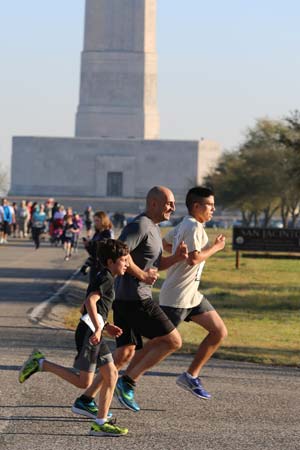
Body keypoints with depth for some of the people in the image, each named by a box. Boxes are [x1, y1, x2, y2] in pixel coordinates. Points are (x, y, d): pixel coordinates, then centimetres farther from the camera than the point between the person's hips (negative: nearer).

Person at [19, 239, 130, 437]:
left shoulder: (103, 278, 21)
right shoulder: (106, 279, -9)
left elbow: (86, 308, 26)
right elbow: (90, 301, -25)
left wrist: (107, 326, 19)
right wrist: (97, 328, -26)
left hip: (94, 332, 10)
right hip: (88, 331, -10)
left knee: (111, 374, 5)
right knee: (83, 381, -8)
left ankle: (101, 423, 5)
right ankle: (41, 363, -2)